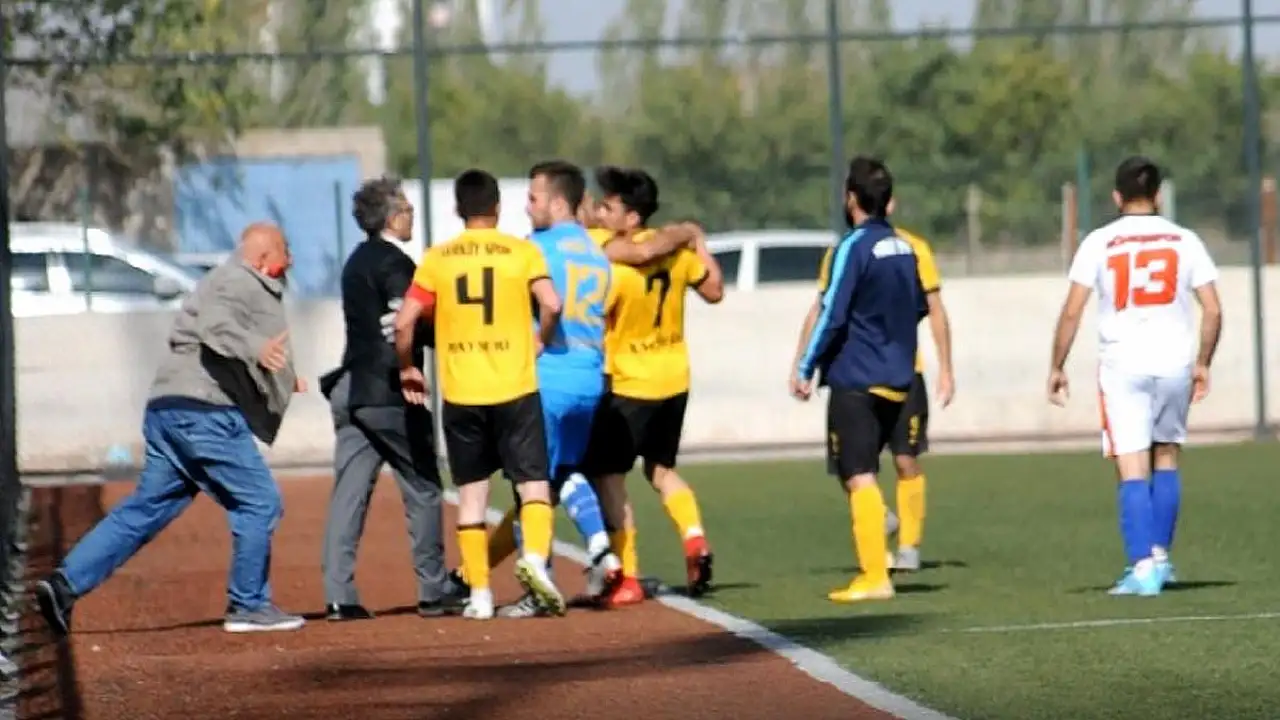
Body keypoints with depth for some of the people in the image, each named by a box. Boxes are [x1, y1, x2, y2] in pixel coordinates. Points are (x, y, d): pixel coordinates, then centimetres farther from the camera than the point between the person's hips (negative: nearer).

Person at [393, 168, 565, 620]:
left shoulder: (437, 259, 3)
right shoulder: (522, 252, 0)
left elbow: (404, 322, -3)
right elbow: (551, 304, -14)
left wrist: (407, 368, 12)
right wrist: (542, 342, 5)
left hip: (460, 394, 1)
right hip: (515, 389, -1)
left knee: (471, 494, 9)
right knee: (534, 483, 3)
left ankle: (479, 594, 8)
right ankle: (536, 557, -24)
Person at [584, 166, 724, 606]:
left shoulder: (613, 264, -22)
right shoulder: (675, 248, -1)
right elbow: (714, 290, 12)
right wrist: (700, 244, 25)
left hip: (630, 385, -7)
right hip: (674, 380, 7)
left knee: (607, 476, 1)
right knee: (661, 469, 22)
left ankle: (627, 579, -3)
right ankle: (694, 537, -2)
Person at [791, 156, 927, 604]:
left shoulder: (854, 248, -12)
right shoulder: (904, 247, 9)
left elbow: (831, 316, -15)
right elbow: (920, 307, 20)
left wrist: (805, 370, -8)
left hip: (856, 379, -7)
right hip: (897, 380, 7)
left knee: (858, 477, -6)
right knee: (861, 474, 17)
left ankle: (875, 578, -11)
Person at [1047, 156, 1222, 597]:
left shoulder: (1099, 243, -2)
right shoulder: (1184, 241, 4)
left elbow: (1072, 312, -5)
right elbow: (1212, 311, 3)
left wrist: (1057, 367, 3)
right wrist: (1202, 363, 15)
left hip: (1123, 366, -2)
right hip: (1174, 362, 2)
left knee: (1133, 472, -3)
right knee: (1166, 458, 19)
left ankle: (1143, 566, -12)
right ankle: (1160, 555, 22)